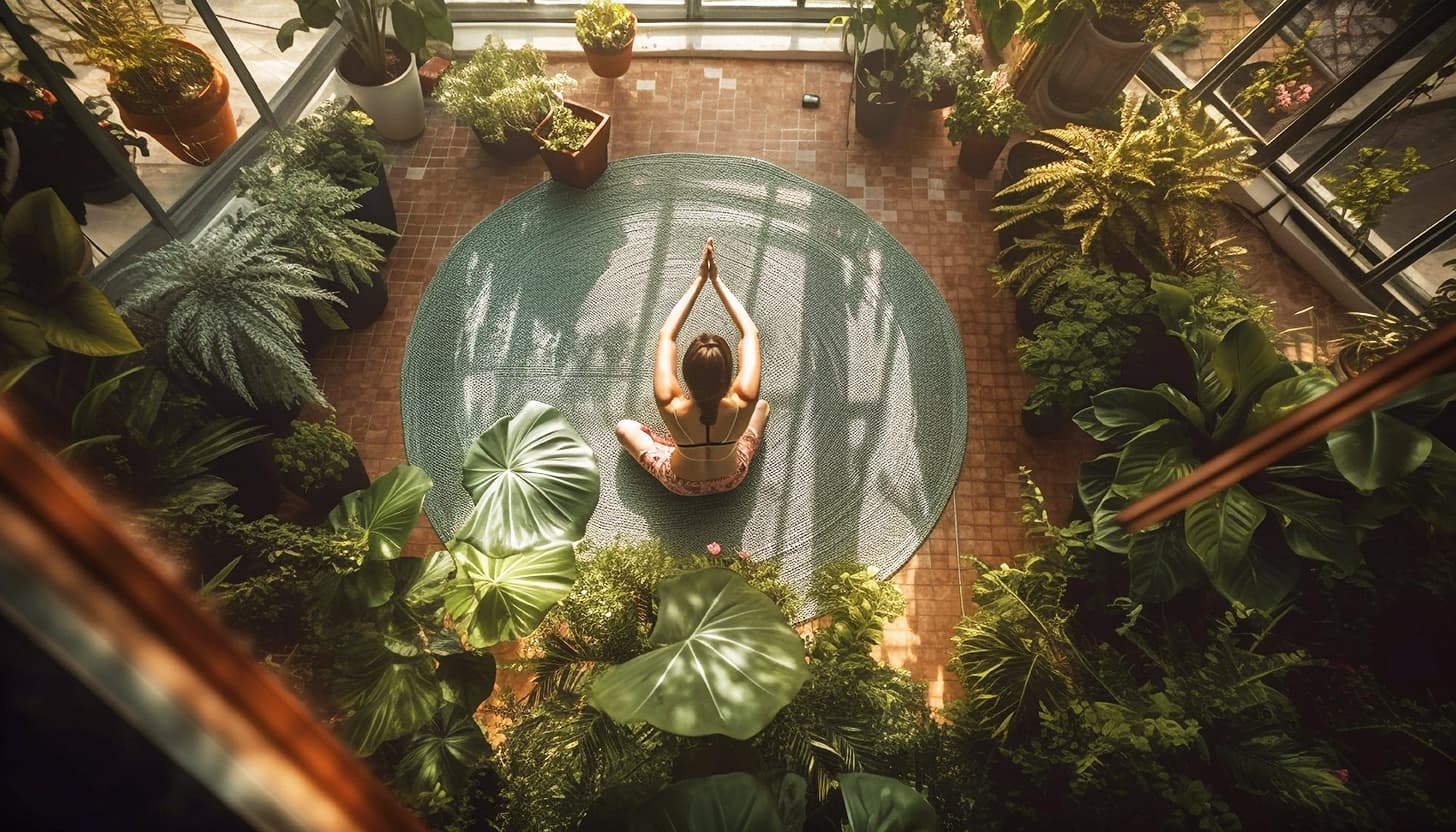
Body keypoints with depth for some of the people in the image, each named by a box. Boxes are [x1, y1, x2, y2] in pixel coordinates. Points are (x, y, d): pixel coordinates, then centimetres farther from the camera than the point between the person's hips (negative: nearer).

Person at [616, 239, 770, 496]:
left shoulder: (671, 407, -40)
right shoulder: (743, 405, -38)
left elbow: (666, 335, -28)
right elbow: (750, 333, -26)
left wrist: (699, 281, -25)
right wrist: (716, 281, -24)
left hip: (681, 485, -1)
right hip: (730, 481, 1)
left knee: (625, 428, 16)